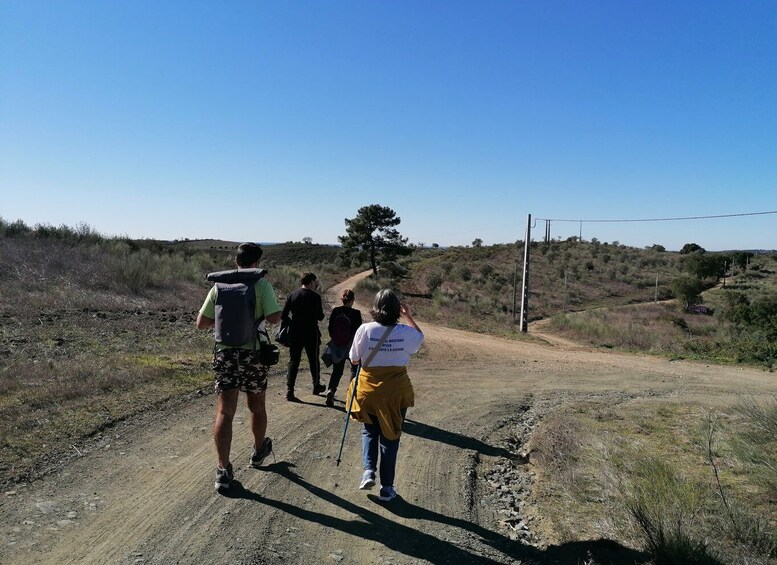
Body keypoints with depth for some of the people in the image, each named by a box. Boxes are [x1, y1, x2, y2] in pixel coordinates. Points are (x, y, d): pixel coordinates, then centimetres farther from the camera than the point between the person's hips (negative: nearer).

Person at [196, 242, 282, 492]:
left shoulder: (219, 285, 3)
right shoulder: (261, 285, -7)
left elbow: (201, 323, 6)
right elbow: (274, 318, -16)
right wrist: (258, 313, 5)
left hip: (224, 353, 2)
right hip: (252, 352, -2)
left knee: (224, 411, 2)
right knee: (257, 406, 18)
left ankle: (223, 470, -1)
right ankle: (259, 451, 39)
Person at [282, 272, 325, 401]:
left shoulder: (292, 295, 2)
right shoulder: (315, 296, -9)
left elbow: (283, 315, 0)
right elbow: (320, 317, -8)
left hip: (294, 334, 3)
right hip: (311, 334, -3)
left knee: (293, 361, 6)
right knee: (313, 360, 14)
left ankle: (289, 390, -3)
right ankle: (316, 386, 30)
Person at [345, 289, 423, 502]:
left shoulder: (365, 330, -12)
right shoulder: (406, 332, -10)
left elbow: (354, 360, -2)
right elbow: (420, 337, 15)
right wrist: (408, 317, 14)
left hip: (369, 387, 0)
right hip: (396, 390, 0)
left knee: (370, 431, 23)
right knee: (390, 436, 13)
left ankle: (368, 471, 5)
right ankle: (387, 488, 19)